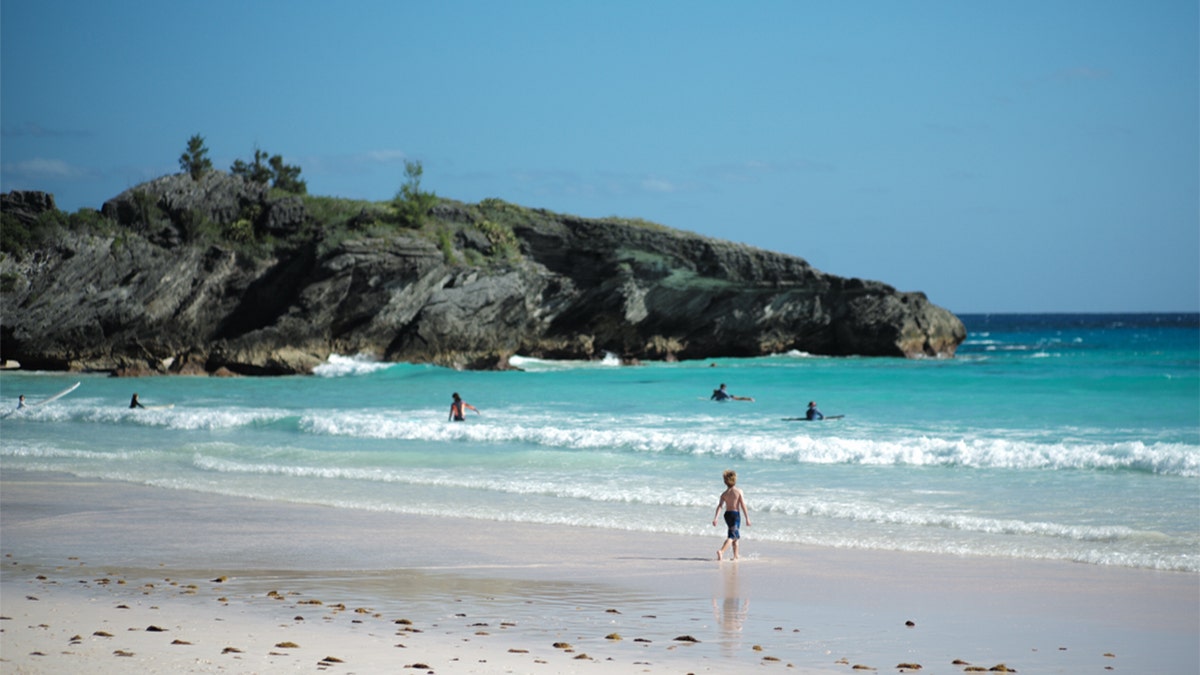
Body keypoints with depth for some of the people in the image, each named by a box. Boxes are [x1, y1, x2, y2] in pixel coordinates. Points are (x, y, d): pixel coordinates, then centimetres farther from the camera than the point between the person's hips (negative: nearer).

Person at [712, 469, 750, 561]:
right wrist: (747, 518, -8)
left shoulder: (724, 494, 2)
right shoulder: (739, 492, -7)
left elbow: (719, 506, -8)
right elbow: (743, 506, -11)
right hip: (736, 514, -5)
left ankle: (736, 555, 29)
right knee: (732, 536, -10)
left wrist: (715, 518, -13)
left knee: (736, 536, 22)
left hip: (727, 514, 5)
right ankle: (721, 551, -32)